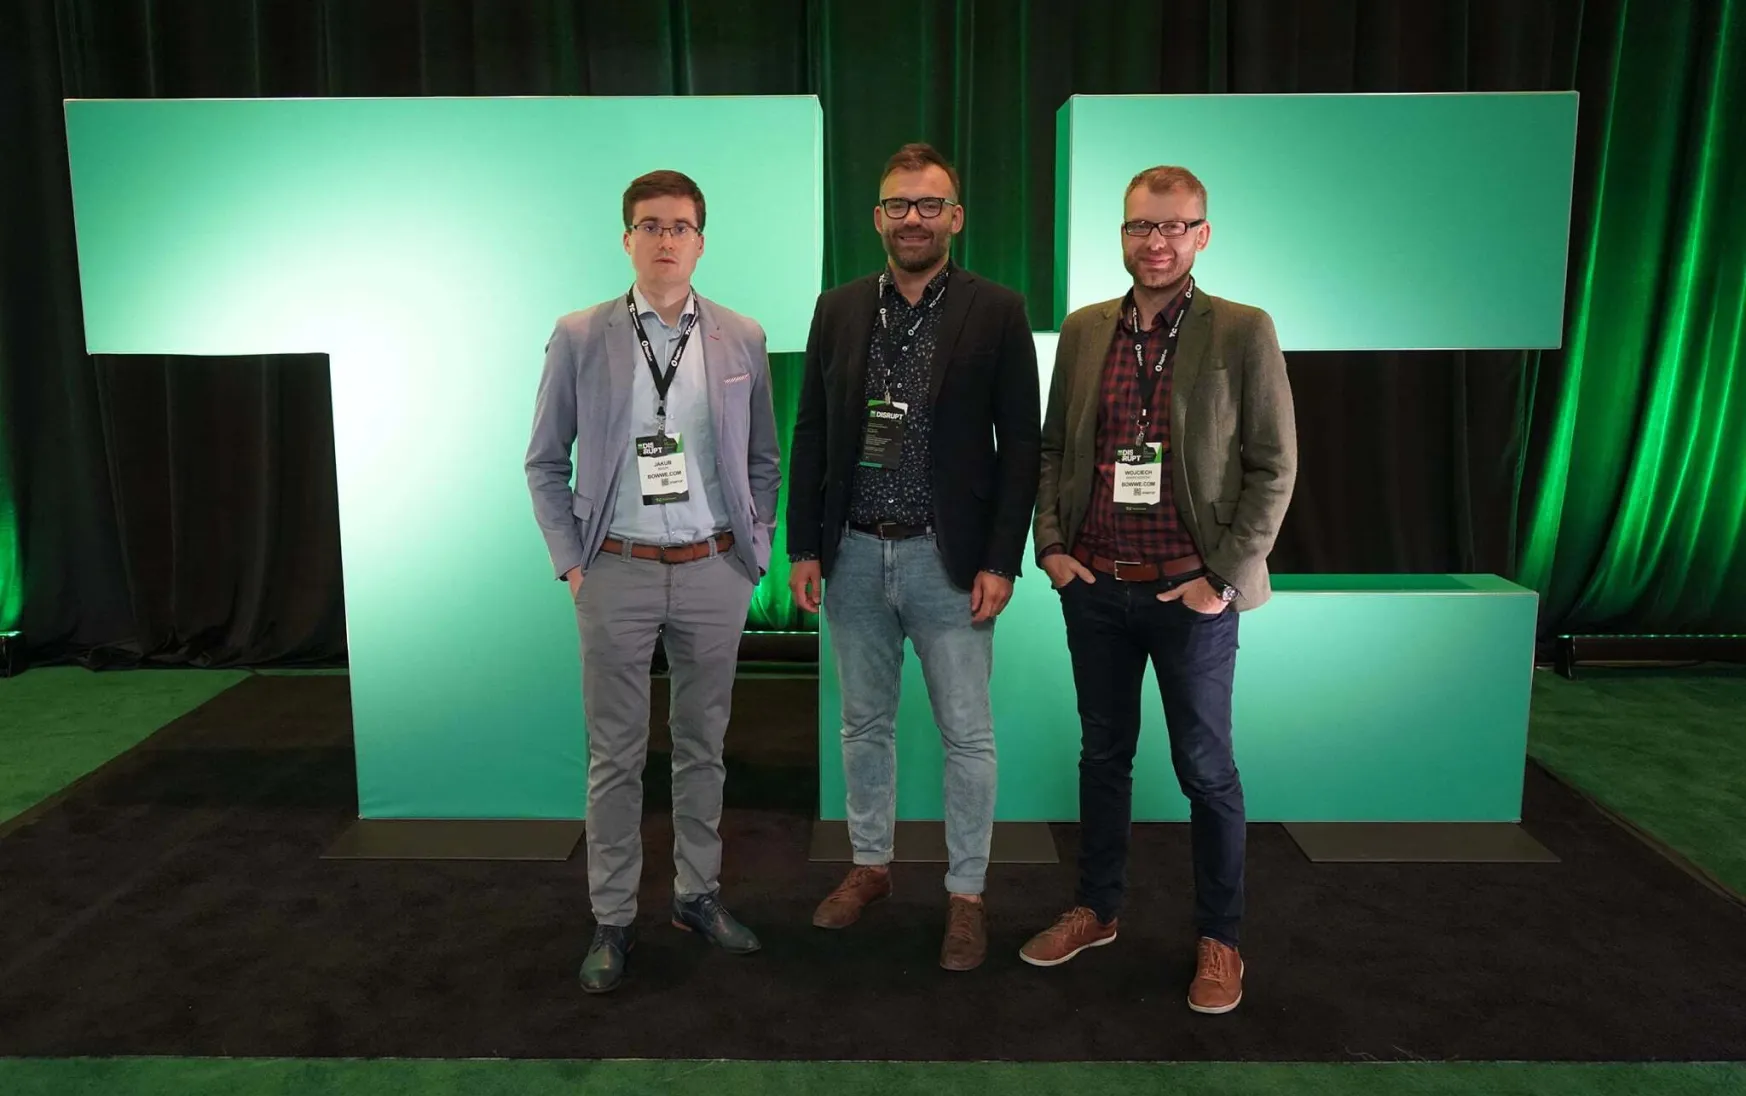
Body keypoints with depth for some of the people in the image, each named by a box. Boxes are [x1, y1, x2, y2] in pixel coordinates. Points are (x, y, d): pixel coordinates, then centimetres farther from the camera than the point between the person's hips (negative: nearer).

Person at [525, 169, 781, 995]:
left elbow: (763, 460, 11)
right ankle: (613, 919, 20)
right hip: (617, 573, -1)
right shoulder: (579, 337, 0)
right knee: (615, 755, 6)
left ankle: (698, 894, 29)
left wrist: (755, 548, 4)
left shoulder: (742, 339, 4)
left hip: (714, 571, 2)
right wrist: (569, 561, -2)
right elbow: (545, 463, 5)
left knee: (703, 745, 13)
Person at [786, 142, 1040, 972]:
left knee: (966, 735, 5)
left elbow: (1020, 444, -4)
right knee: (865, 723, 16)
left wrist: (1001, 560, -10)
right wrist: (804, 547, 3)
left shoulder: (996, 312, -3)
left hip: (948, 558, -3)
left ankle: (966, 895, 22)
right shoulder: (838, 309, 6)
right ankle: (870, 865, 34)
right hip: (854, 555, 3)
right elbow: (810, 434, 7)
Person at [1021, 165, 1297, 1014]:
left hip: (1190, 593, -3)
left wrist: (1226, 577, -10)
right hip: (1093, 588, 4)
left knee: (1205, 768, 8)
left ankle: (1219, 940, 26)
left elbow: (1273, 467, -6)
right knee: (1102, 753, 16)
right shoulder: (1083, 330, 6)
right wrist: (1050, 544, 2)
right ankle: (1096, 910, 33)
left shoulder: (1243, 332, -5)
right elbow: (1052, 447, 12)